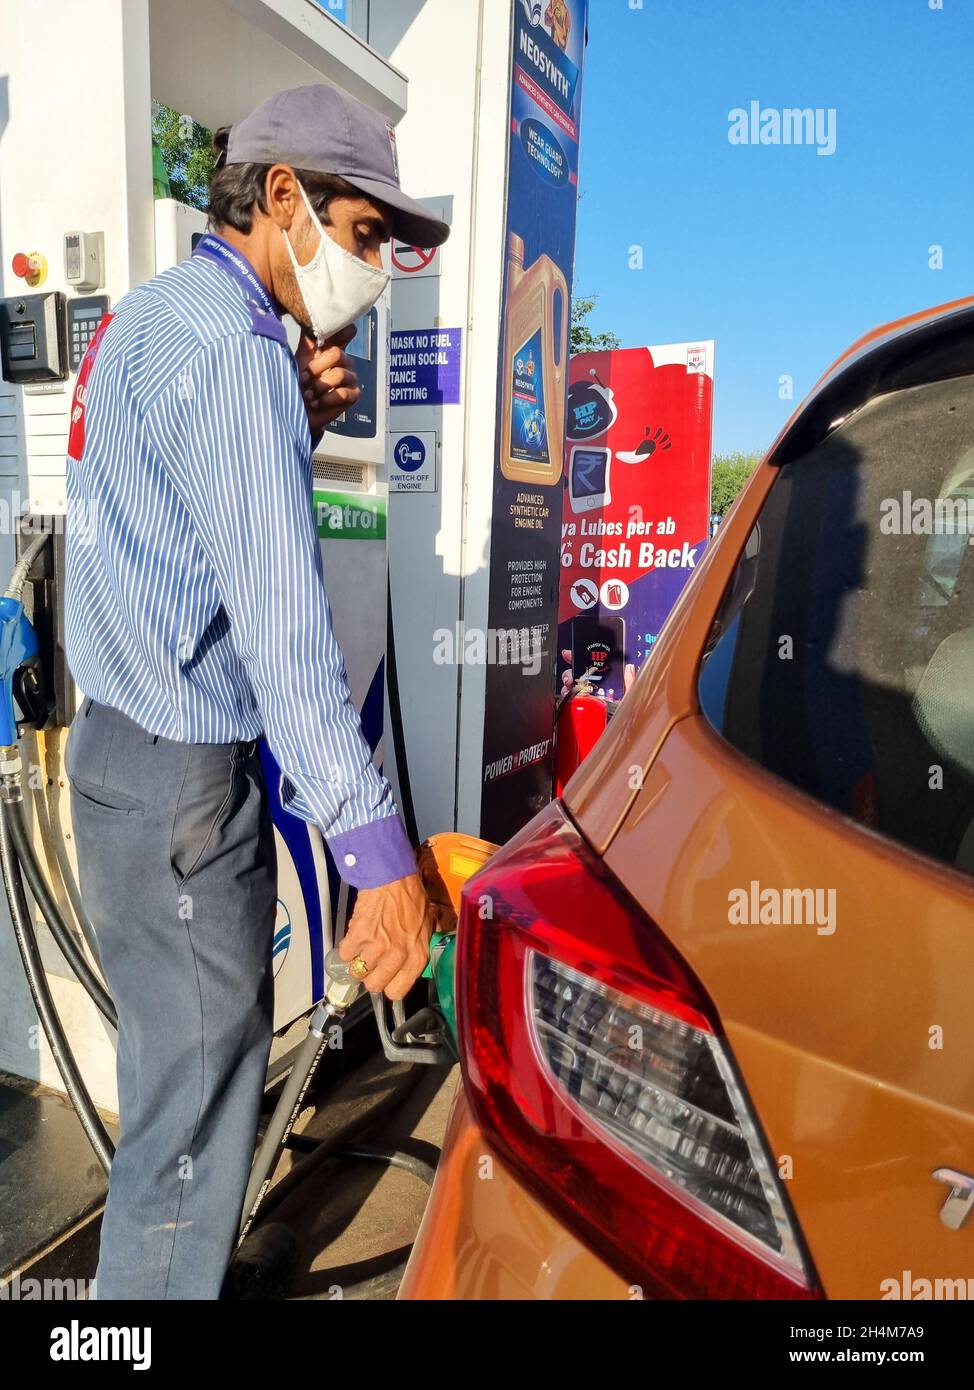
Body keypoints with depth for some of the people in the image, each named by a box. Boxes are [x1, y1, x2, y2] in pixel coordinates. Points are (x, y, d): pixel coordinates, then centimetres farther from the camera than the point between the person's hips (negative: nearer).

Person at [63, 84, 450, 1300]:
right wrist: (377, 848, -26)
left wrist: (297, 431, 1)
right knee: (196, 1094, 4)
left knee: (192, 1054, 23)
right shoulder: (231, 346, -17)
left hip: (127, 743, 10)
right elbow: (280, 619, -26)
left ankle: (163, 1264, 42)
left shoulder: (148, 315, 15)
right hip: (180, 777, -10)